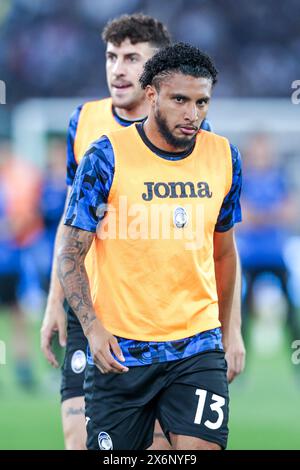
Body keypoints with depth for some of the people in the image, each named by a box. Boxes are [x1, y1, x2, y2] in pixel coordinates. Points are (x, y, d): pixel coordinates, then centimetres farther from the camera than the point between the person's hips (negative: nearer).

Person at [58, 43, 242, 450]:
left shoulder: (224, 157, 5)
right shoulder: (107, 156, -7)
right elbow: (70, 255, -5)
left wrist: (225, 332, 21)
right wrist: (92, 326, -17)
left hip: (198, 349, 2)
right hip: (119, 351, -2)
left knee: (202, 447, -14)